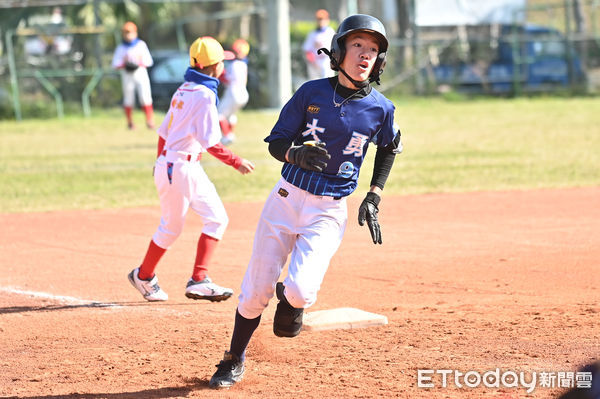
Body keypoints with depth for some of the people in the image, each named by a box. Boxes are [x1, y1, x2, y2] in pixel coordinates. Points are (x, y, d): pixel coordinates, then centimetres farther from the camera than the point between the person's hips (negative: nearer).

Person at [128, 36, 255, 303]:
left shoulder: (184, 91, 11)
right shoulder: (204, 95, -16)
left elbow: (164, 132, 16)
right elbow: (211, 143, -19)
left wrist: (161, 164, 23)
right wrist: (236, 162, -11)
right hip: (180, 168, -10)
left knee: (216, 218, 10)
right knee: (171, 226, 0)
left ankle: (199, 281, 11)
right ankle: (144, 275, 10)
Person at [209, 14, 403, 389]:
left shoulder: (381, 108, -4)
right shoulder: (311, 92, -6)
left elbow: (389, 148, 17)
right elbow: (276, 142, -1)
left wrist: (374, 197, 10)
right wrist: (297, 154, -23)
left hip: (330, 212, 0)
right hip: (287, 199, 0)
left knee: (300, 291, -20)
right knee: (255, 291, 3)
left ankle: (291, 298, 18)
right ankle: (234, 360, 26)